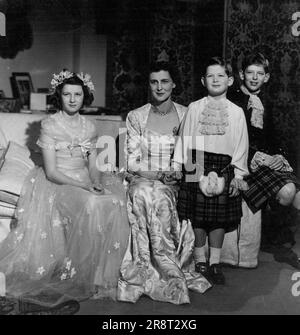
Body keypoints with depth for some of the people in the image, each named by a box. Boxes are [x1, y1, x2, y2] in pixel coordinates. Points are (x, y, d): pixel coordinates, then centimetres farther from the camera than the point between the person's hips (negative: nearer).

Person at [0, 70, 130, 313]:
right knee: (92, 205, -34)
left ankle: (105, 273, -13)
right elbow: (51, 172, -10)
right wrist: (84, 187, -21)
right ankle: (83, 277, -20)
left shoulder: (89, 127, 12)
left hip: (86, 184, 5)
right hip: (57, 185, -5)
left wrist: (97, 183, -11)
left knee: (116, 203, -25)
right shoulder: (50, 125, -3)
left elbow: (93, 167, 12)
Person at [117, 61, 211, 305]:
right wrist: (158, 174, -13)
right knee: (143, 194, -34)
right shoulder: (136, 117, 8)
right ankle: (172, 275, -30)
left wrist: (177, 174, -12)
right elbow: (132, 162, 3)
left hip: (174, 184, 0)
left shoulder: (186, 115, 8)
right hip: (142, 179, 0)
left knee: (159, 196, -34)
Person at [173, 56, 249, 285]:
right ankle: (200, 261, 19)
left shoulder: (236, 112, 5)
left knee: (220, 217, 5)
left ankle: (215, 262, 18)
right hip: (197, 167, 0)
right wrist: (177, 166, 3)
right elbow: (185, 138, 7)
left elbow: (241, 145, 5)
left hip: (224, 168, 0)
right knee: (197, 217, 4)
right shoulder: (194, 108, 5)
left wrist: (238, 175, 0)